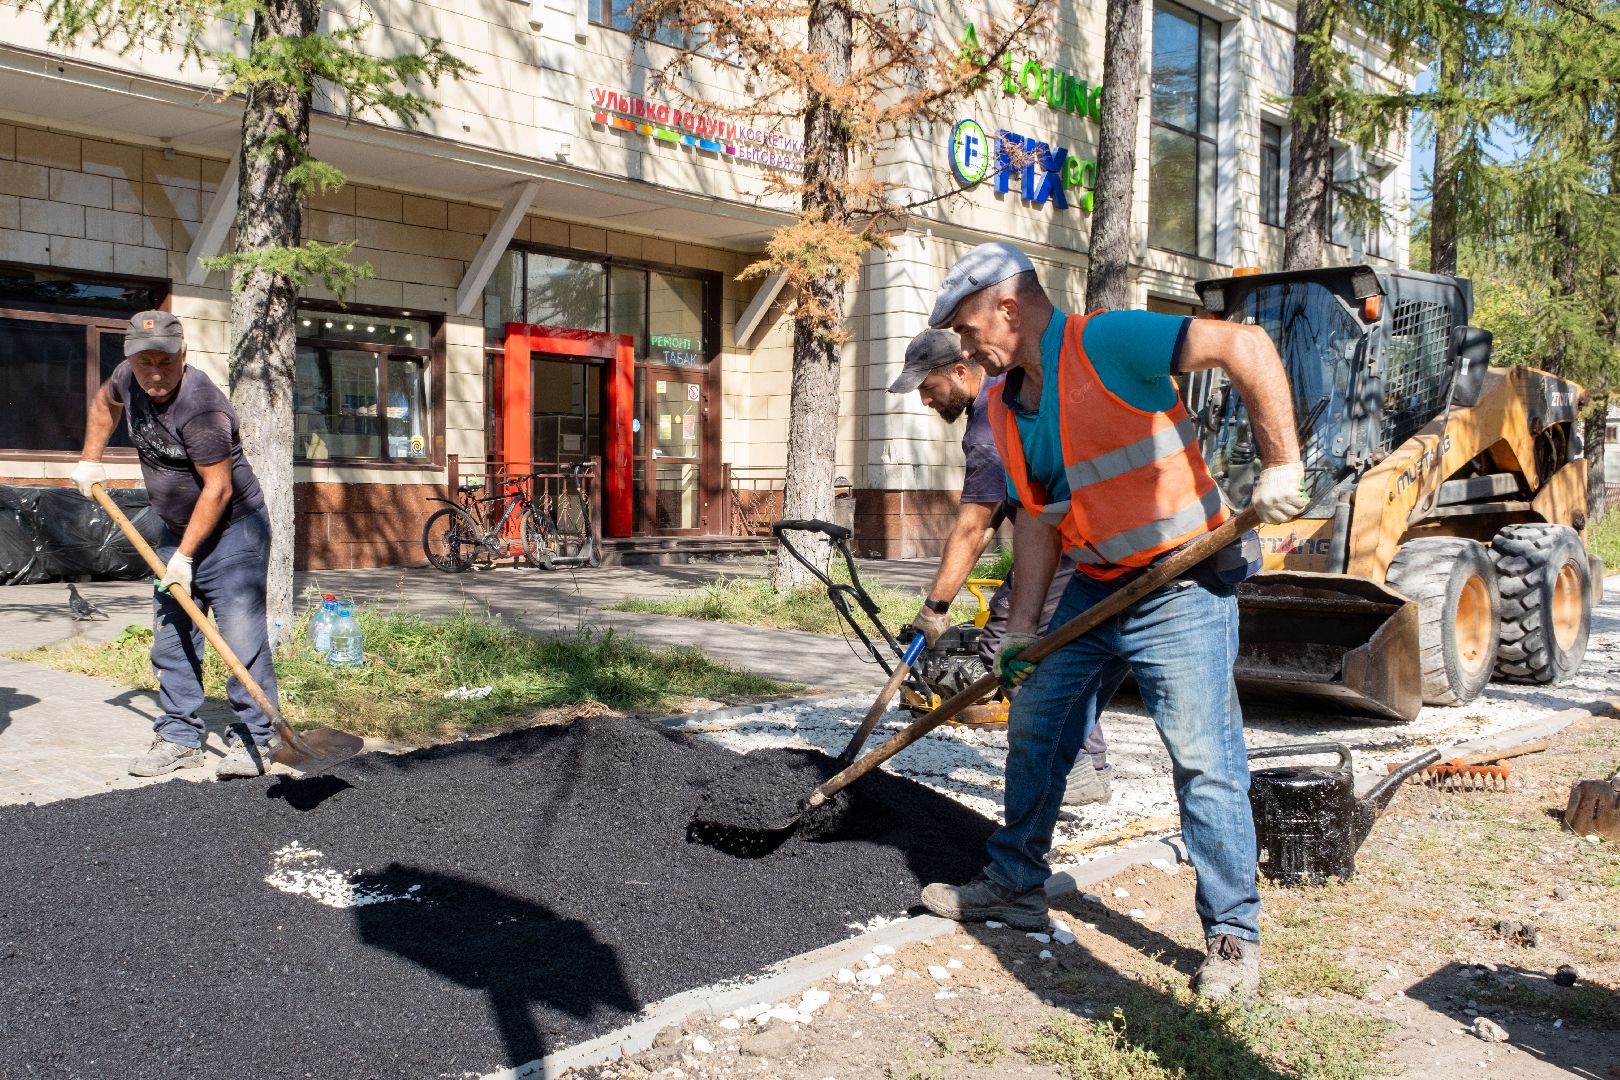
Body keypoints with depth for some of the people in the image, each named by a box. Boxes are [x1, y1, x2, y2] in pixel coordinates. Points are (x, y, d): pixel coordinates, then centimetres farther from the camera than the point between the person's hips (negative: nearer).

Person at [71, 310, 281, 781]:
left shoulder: (201, 407, -27)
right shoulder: (129, 379, -2)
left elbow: (217, 488, -25)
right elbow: (105, 401, 24)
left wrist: (184, 556, -21)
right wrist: (90, 460, 17)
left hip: (231, 529, -8)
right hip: (177, 529, 8)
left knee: (242, 636, -11)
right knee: (171, 637, 9)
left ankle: (253, 742, -5)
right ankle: (179, 739, 18)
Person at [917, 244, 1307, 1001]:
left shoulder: (1104, 343, -17)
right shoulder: (1005, 406, 8)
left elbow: (1245, 346, -22)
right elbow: (1039, 519, 10)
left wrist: (1280, 464, -23)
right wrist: (1021, 628, 5)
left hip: (1180, 589, -8)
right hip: (1092, 591, 9)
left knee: (1203, 760, -5)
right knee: (1034, 733, 13)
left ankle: (1233, 935, 9)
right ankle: (1016, 885, 30)